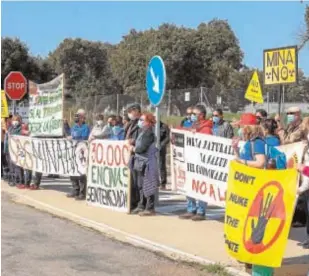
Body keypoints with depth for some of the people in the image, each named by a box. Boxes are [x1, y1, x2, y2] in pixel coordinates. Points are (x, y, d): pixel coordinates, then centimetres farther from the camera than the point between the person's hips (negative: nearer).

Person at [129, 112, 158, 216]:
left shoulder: (149, 133, -15)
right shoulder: (142, 132, 15)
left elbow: (142, 148, -21)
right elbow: (138, 144, 19)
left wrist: (134, 149, -5)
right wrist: (133, 145, 1)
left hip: (147, 163, -10)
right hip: (140, 162, 10)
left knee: (147, 186, -6)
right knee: (141, 186, 16)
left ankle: (150, 208, -1)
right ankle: (141, 206, 25)